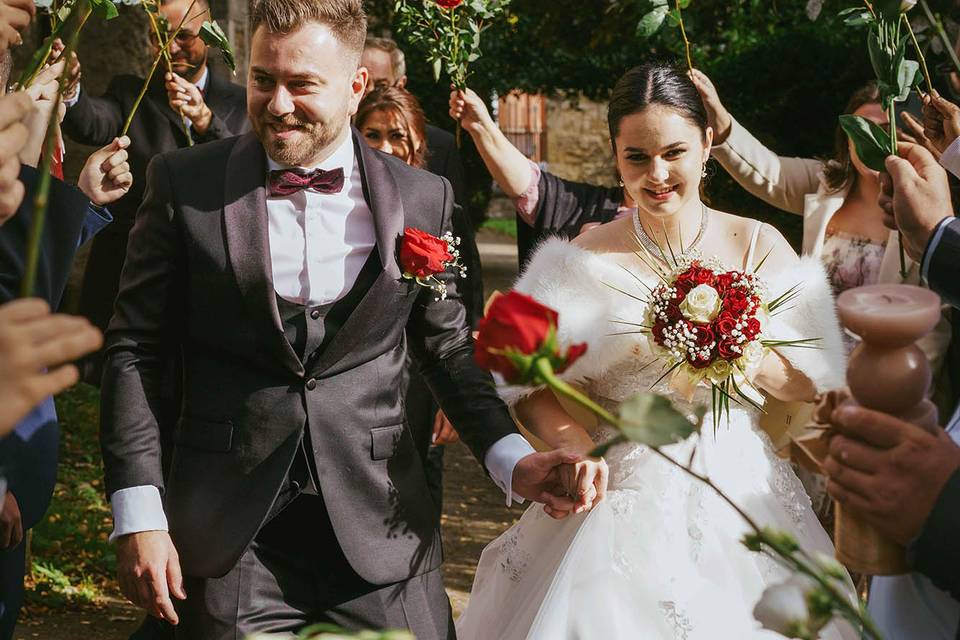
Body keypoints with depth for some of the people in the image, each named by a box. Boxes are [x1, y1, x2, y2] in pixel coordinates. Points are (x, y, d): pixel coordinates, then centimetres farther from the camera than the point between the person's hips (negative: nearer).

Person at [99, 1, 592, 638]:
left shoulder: (424, 199, 1)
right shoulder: (183, 184, -2)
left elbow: (450, 349, 9)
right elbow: (135, 350, 0)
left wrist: (514, 461, -5)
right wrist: (138, 514, -6)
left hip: (382, 530, 1)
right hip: (228, 543, -1)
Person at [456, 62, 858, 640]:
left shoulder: (759, 245, -2)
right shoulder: (588, 258, -3)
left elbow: (811, 380, -3)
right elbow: (535, 385, -8)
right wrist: (576, 448, -26)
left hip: (737, 488, 1)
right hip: (622, 496, -1)